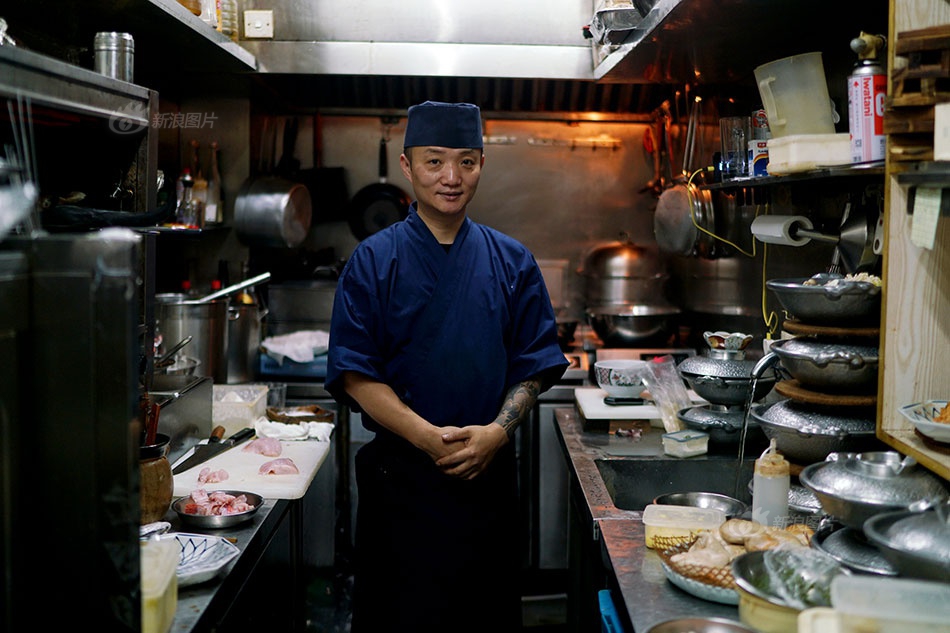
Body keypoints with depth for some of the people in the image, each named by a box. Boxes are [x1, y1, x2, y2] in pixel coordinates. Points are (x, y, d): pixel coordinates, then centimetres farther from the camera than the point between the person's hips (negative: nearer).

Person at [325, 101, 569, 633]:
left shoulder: (511, 262, 4)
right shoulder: (374, 261, -3)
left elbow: (535, 366, 4)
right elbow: (356, 374, -6)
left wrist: (496, 432, -14)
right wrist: (427, 437, -18)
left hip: (490, 472, 2)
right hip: (399, 474, -2)